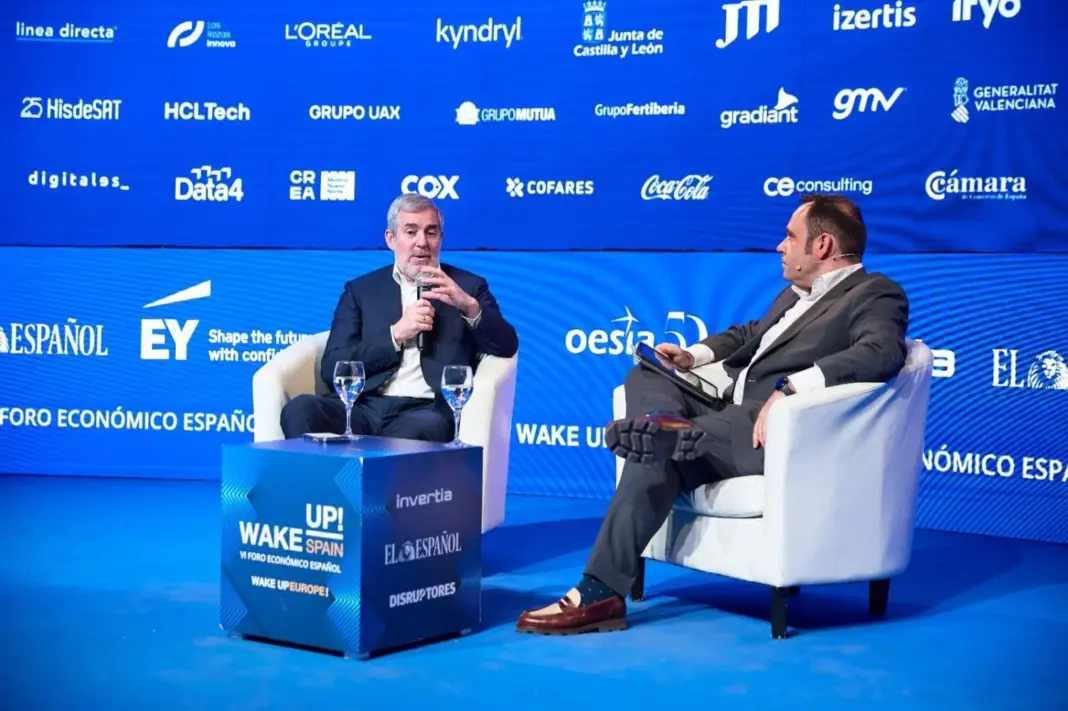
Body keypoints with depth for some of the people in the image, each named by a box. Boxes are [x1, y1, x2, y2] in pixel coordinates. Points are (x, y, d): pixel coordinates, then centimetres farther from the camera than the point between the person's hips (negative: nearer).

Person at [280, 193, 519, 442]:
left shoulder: (467, 287, 16)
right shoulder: (361, 290, 17)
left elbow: (507, 347, 3)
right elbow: (331, 369, 6)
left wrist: (470, 306, -14)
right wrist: (395, 334, -5)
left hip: (425, 410, -2)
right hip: (362, 407, 2)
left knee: (422, 427, -39)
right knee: (299, 410, -29)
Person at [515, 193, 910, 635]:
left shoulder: (876, 295, -4)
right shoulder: (796, 293, 24)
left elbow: (881, 353, -24)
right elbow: (749, 335, 37)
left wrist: (793, 387, -35)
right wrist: (692, 356, 18)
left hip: (776, 432, -9)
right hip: (731, 417, 9)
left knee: (656, 454, -27)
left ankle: (601, 592, -27)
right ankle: (676, 433, -30)